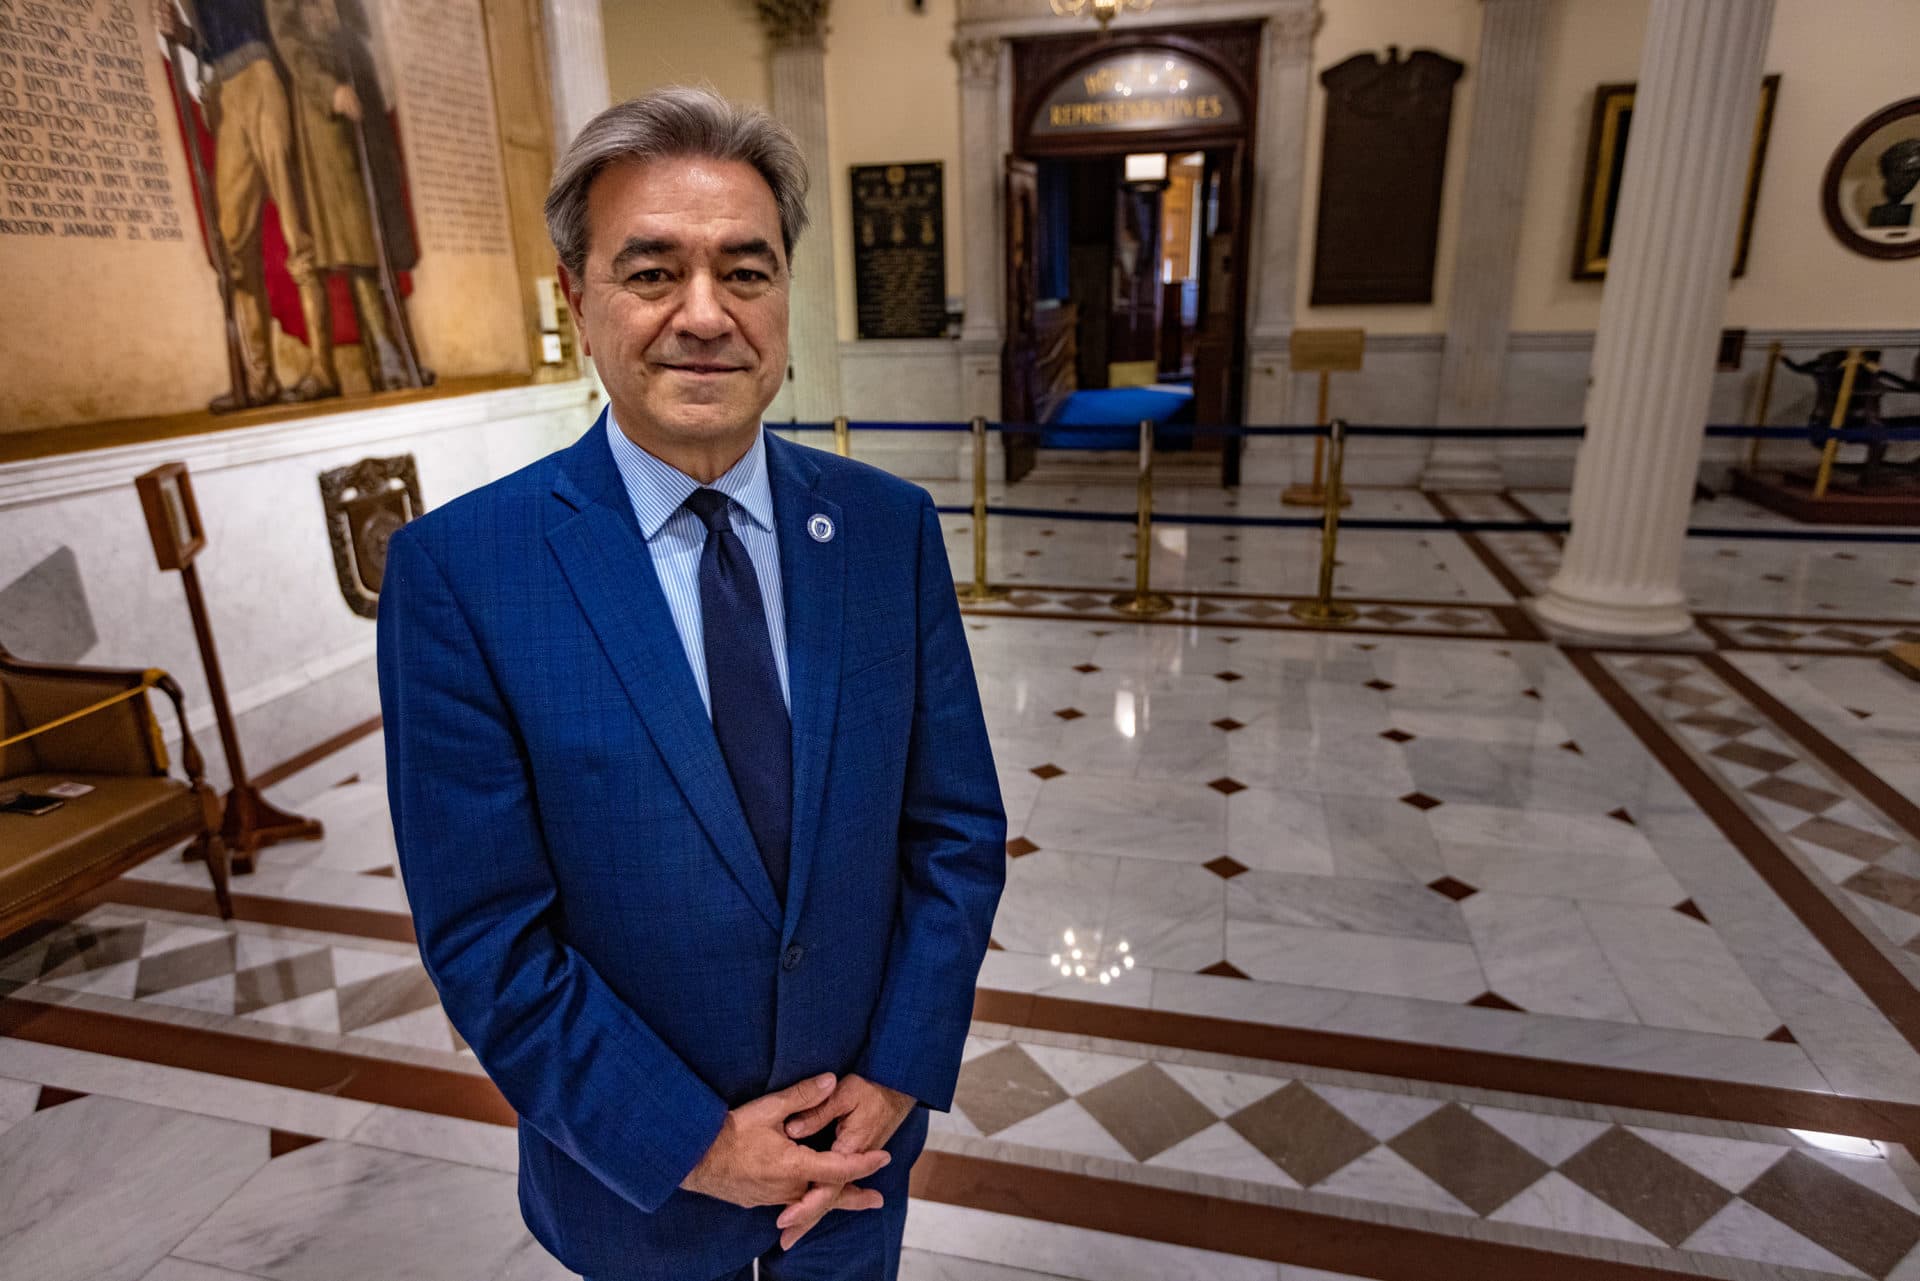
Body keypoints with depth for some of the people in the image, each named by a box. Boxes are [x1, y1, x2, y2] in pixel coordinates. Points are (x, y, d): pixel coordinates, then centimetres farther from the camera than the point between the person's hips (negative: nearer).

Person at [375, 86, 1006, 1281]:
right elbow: (483, 934, -15)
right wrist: (691, 1144, -13)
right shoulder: (458, 570, -18)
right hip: (637, 1173, -2)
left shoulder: (890, 526, -11)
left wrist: (897, 1073, -11)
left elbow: (960, 831, -6)